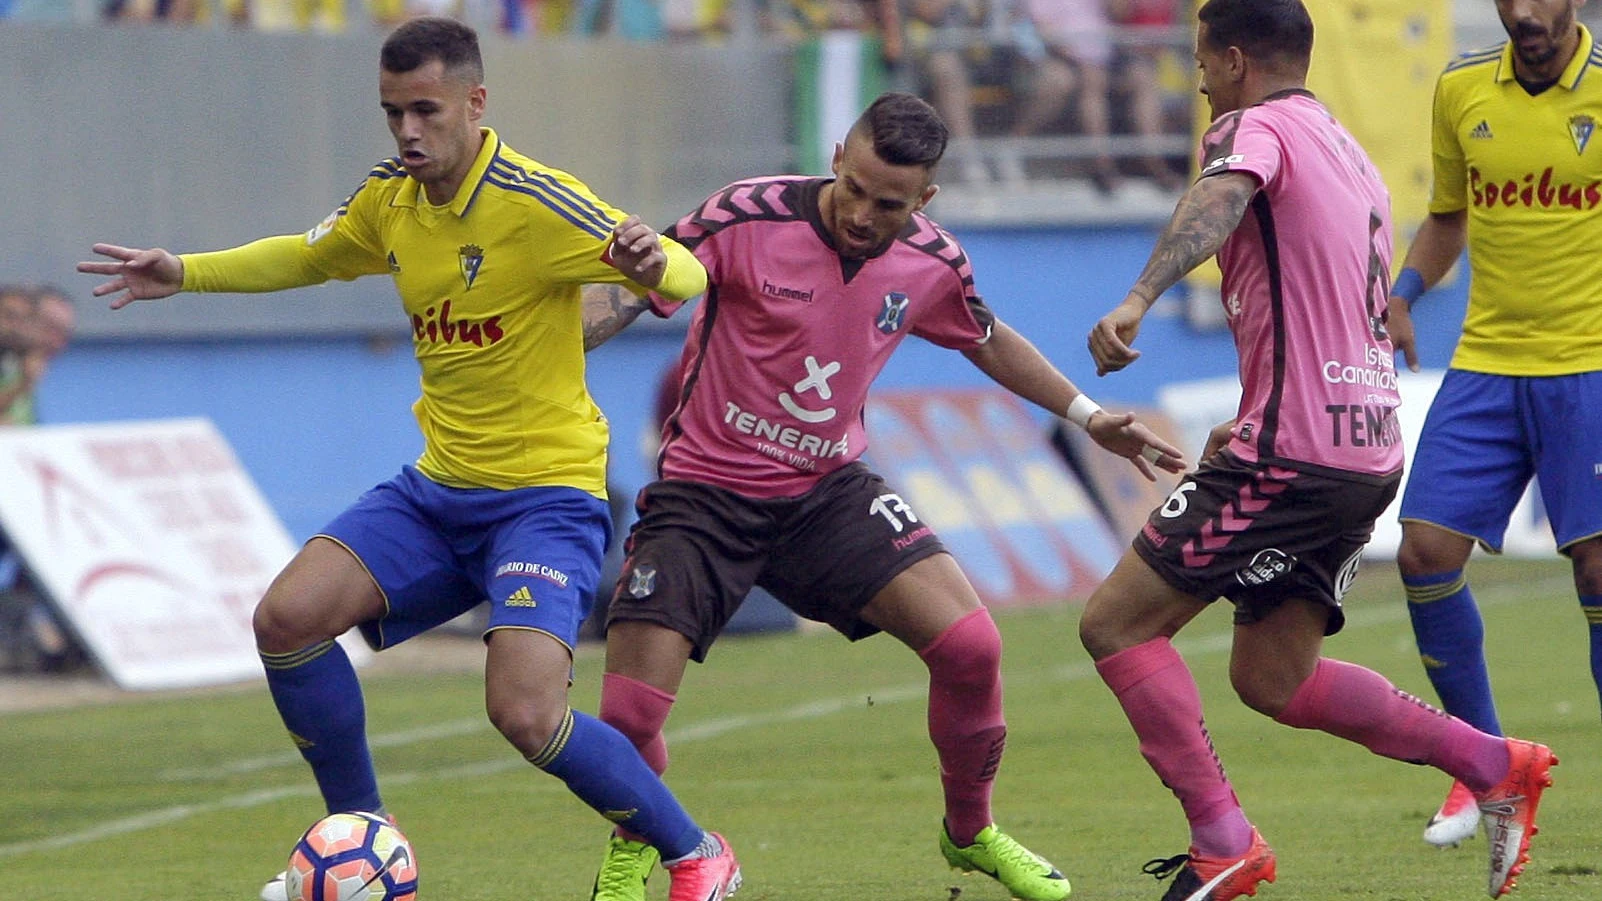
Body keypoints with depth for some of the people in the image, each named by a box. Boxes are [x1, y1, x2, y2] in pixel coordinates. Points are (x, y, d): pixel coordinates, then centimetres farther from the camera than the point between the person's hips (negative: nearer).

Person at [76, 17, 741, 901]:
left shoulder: (533, 202, -18)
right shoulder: (391, 198, 3)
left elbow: (687, 274, -21)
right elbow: (311, 256, 25)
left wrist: (653, 263, -44)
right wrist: (185, 273, 16)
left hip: (545, 493, -7)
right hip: (437, 488, 7)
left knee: (525, 713, -23)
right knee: (287, 618, -11)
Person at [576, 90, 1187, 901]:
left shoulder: (932, 264, -6)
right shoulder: (747, 219, -20)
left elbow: (988, 342, 16)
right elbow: (627, 297, -17)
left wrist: (1089, 417, 18)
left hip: (827, 490, 3)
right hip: (703, 492, -3)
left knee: (970, 647, -12)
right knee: (628, 714, -15)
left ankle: (970, 832, 16)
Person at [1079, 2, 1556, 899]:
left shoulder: (1255, 127, -5)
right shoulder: (1354, 158, 22)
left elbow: (1219, 200, -29)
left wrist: (1139, 300, -45)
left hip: (1288, 455, -9)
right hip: (1370, 450, 9)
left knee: (1116, 624, -4)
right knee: (1272, 677, 17)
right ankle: (1496, 764, 13)